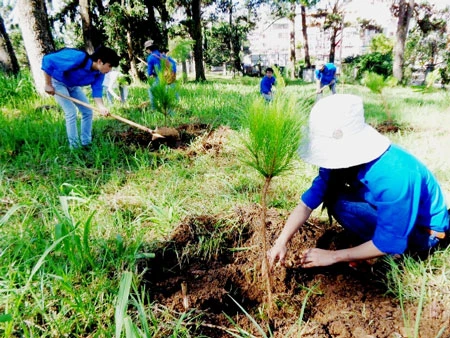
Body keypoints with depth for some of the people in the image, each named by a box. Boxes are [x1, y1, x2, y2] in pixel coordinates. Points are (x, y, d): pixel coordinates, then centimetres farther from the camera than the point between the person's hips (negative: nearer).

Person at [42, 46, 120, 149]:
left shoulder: (99, 73, -15)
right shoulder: (78, 58, -38)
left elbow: (97, 90, -18)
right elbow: (48, 60, -34)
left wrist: (101, 107, -37)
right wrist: (48, 84, -28)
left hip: (73, 86, 7)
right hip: (58, 82, -7)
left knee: (87, 112, 1)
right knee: (71, 113, -17)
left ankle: (86, 144, 11)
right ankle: (74, 147, -7)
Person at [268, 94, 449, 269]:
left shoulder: (395, 176, -39)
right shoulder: (341, 160, -17)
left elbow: (388, 243, -30)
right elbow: (307, 203, -16)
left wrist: (335, 255, -24)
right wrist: (281, 242, -25)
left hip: (425, 230, -6)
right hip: (388, 212, 7)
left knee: (340, 203, -27)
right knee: (331, 194, -12)